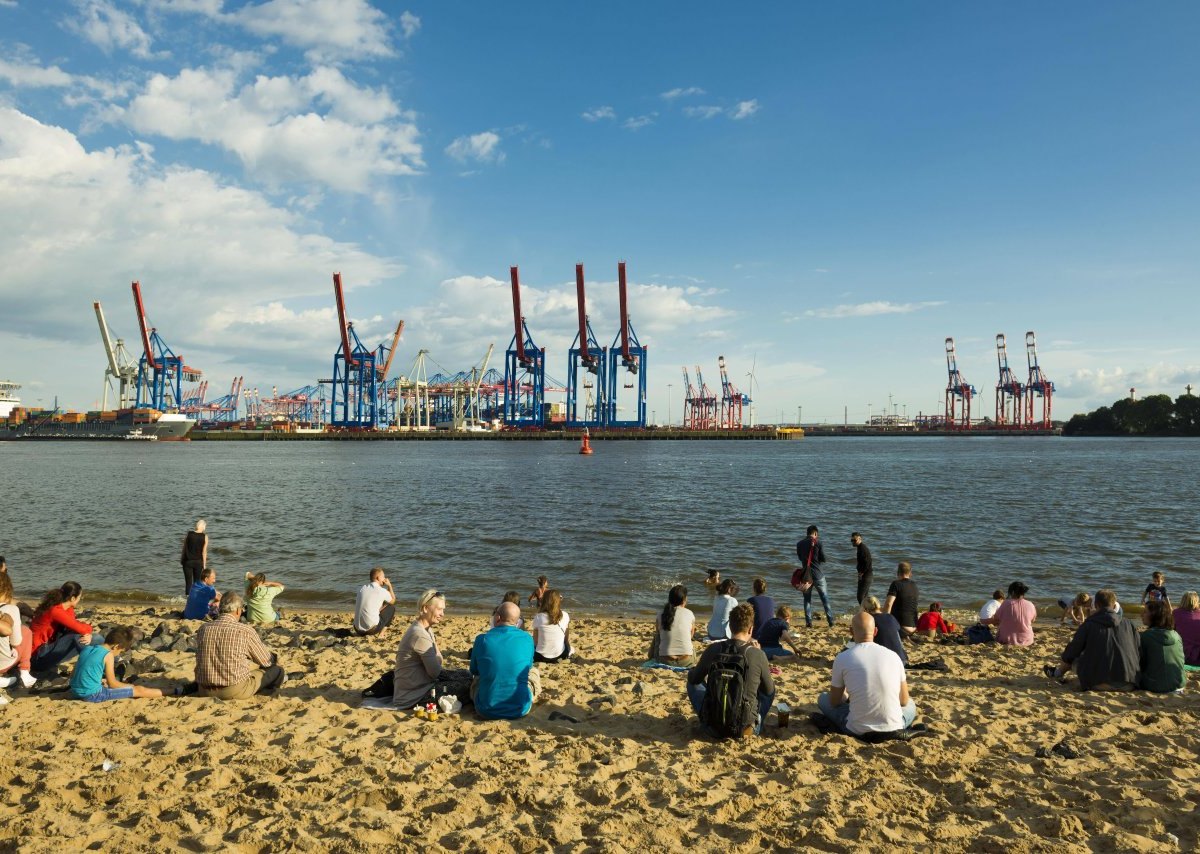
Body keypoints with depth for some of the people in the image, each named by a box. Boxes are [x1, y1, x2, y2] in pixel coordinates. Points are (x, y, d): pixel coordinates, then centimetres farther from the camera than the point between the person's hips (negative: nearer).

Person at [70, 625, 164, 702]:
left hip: (76, 693, 9)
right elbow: (112, 684, -7)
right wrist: (131, 686, 11)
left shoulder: (87, 648, 9)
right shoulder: (108, 655, -11)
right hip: (92, 695, -9)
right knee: (138, 690, -2)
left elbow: (73, 675, 17)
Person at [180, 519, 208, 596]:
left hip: (188, 561, 1)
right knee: (197, 582, 10)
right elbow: (204, 552, -5)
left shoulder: (188, 534, -3)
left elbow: (184, 548, 3)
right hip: (198, 562, -1)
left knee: (188, 582, 5)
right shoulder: (205, 537, -6)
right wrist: (204, 564, 2)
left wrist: (181, 560, 14)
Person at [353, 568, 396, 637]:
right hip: (371, 630, -7)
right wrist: (389, 585, 20)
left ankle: (362, 634, 18)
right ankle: (381, 633, 9)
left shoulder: (362, 588, 9)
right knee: (392, 607, 12)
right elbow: (393, 601, 14)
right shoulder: (382, 591, -7)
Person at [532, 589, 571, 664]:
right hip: (560, 655, 2)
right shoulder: (565, 616, -8)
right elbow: (567, 639, 4)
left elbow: (535, 641, -6)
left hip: (541, 657, -2)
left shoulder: (539, 617, -14)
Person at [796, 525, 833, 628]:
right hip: (818, 574, -2)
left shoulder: (800, 544, 0)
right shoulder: (818, 543, -8)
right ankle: (830, 621, 9)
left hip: (806, 575, 2)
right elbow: (824, 559, -6)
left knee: (807, 599, 10)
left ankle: (808, 622, 5)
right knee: (824, 598, 9)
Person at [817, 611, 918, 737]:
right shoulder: (893, 655, -1)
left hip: (857, 730, -3)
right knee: (910, 704, 35)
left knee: (823, 698, 23)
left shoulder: (842, 658, -7)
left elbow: (835, 702, 4)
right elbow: (904, 701, 9)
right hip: (893, 728, 3)